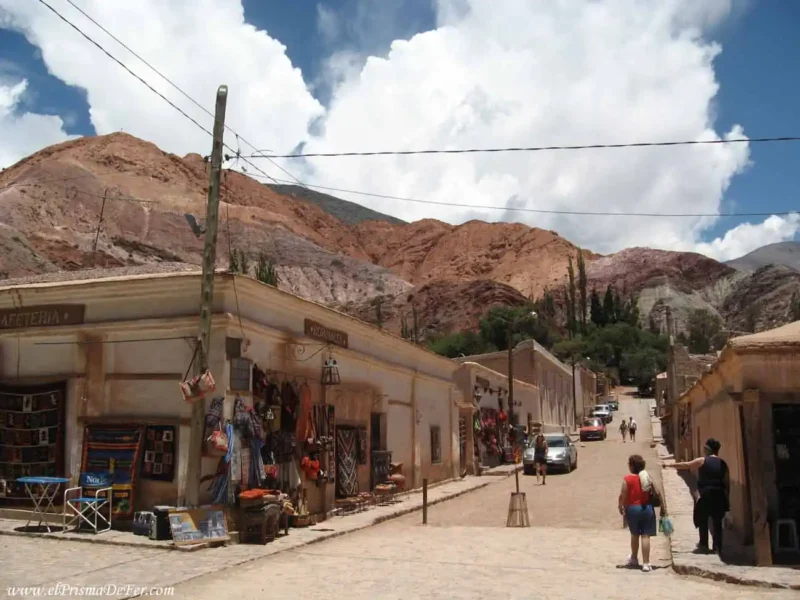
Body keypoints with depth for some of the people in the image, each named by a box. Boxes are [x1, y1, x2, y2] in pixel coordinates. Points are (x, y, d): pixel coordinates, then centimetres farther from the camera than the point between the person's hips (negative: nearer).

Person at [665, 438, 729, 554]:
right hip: (719, 495, 4)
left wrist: (668, 465, 8)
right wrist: (727, 499, 15)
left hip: (706, 495, -4)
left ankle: (704, 544, 19)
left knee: (703, 520, 12)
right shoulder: (723, 464, 7)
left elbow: (684, 465, -2)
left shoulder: (702, 461, -5)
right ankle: (717, 547, 8)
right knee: (717, 522, 8)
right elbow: (727, 483, 8)